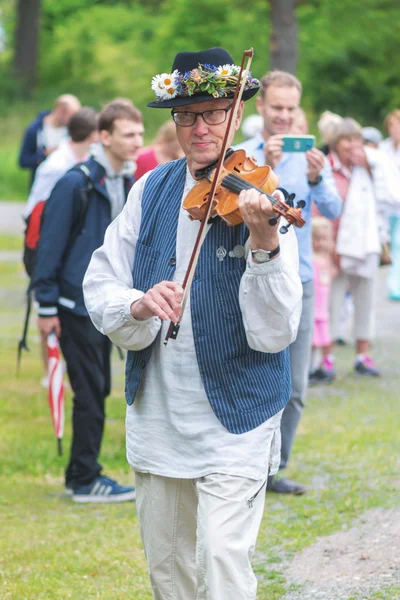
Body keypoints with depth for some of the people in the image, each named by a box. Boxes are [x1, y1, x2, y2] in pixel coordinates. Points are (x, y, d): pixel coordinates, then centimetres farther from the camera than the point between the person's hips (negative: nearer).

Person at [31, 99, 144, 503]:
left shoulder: (127, 183, 8)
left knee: (97, 391, 11)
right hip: (77, 303, -7)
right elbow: (51, 245, -14)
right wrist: (46, 306, -14)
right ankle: (85, 481, 3)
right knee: (90, 392, -5)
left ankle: (81, 474, 20)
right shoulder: (76, 184, -15)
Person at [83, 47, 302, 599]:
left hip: (233, 418, -5)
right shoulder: (152, 191, 2)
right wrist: (139, 305, -23)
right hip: (156, 415, 5)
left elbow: (275, 334, -20)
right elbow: (99, 285, -1)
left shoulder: (258, 200, -11)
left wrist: (264, 243, -35)